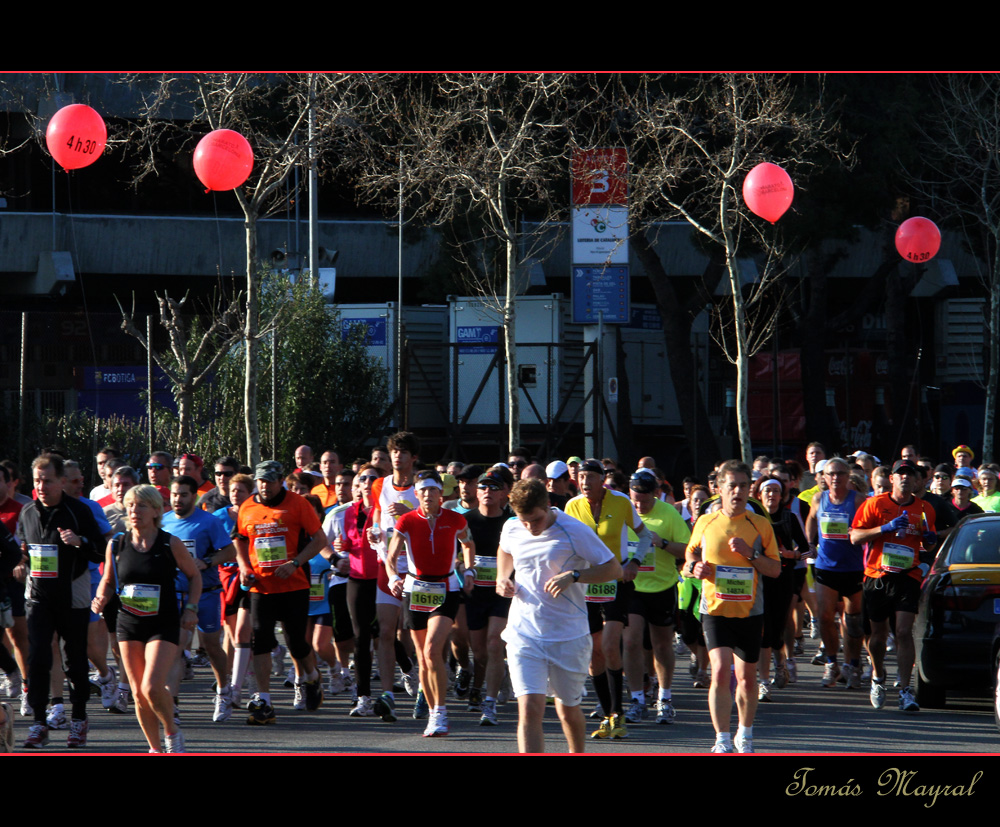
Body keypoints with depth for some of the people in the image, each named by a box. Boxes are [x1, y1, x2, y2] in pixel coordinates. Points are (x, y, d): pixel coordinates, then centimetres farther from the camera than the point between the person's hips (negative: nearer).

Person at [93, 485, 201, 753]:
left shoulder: (171, 544, -7)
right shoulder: (116, 545, 0)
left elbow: (194, 575, 8)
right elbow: (108, 581, 13)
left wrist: (191, 608, -4)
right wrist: (101, 599, -8)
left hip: (164, 624, -3)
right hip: (129, 624, 3)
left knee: (152, 688, -18)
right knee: (138, 693, 4)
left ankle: (172, 733, 10)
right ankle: (155, 749, 21)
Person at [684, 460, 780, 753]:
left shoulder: (760, 525, 2)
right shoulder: (705, 523, 3)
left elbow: (775, 569, 2)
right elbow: (690, 555, 18)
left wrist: (750, 554, -14)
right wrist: (695, 568, -5)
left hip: (750, 611, 1)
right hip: (715, 609, -1)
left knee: (747, 677, 9)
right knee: (720, 671, -17)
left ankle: (745, 734, 30)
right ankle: (722, 741, -12)